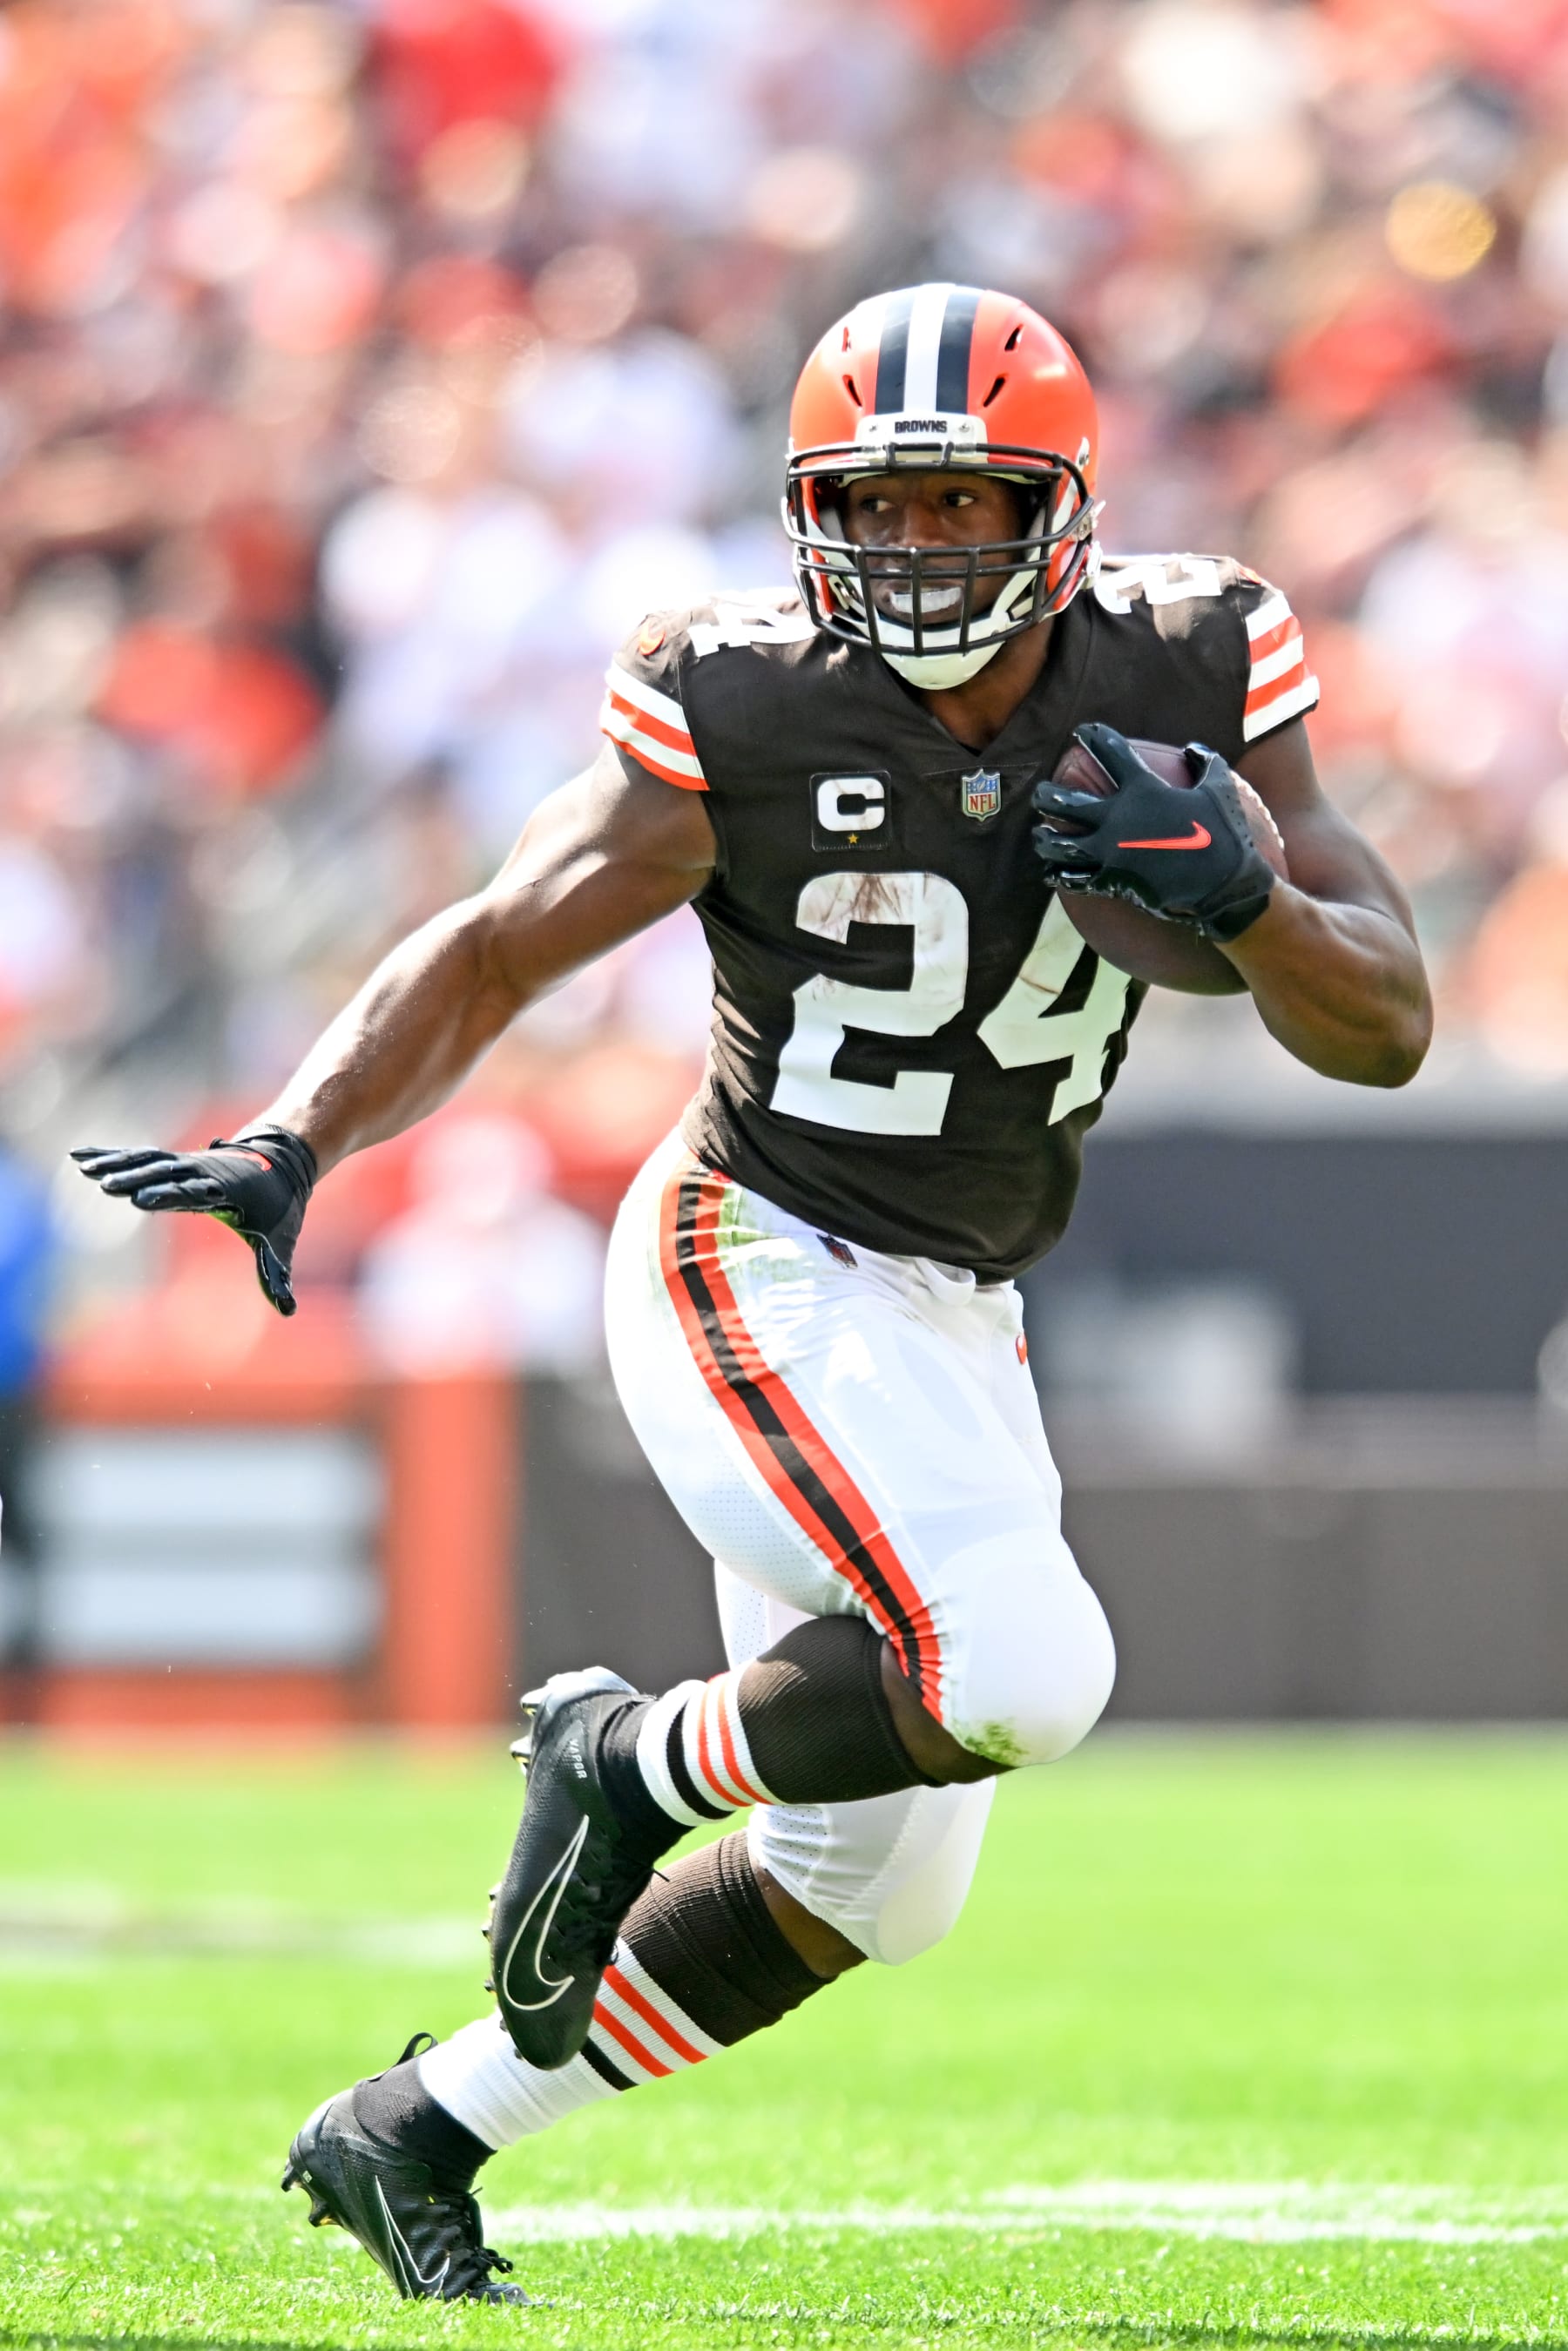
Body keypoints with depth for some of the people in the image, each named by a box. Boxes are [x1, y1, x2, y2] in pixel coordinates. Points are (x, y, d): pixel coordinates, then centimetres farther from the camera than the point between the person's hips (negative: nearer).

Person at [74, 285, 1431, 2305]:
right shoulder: (746, 718, -16)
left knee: (874, 1882, 12)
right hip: (759, 1279, -6)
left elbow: (1385, 1033, -6)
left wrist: (1243, 901, -26)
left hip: (951, 1329, 6)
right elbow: (493, 953, -8)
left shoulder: (1193, 684, -6)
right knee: (1015, 1671, -29)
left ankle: (412, 2135, 26)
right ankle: (640, 1759, -1)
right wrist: (291, 1147, -23)